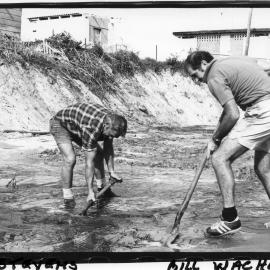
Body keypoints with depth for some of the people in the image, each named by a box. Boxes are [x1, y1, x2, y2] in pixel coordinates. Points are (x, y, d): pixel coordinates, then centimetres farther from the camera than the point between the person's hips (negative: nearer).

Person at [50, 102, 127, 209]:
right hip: (60, 124, -8)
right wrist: (90, 192, -32)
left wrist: (111, 171, -3)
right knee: (70, 159, -26)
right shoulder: (92, 129, -41)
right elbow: (89, 162, -36)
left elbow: (108, 148, -3)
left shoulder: (111, 121, -18)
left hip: (77, 125, 8)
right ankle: (67, 197, -11)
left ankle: (102, 187, 23)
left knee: (99, 153, 6)